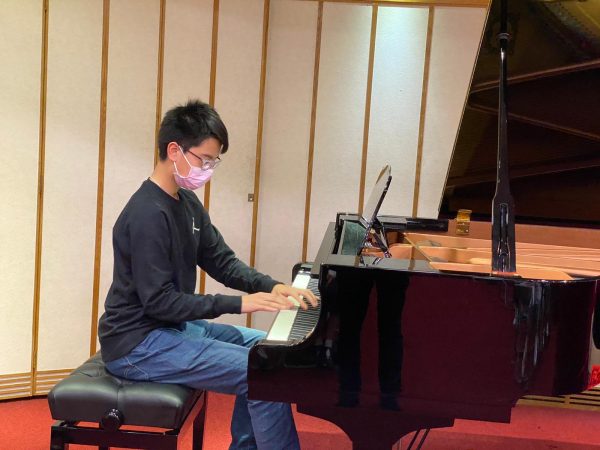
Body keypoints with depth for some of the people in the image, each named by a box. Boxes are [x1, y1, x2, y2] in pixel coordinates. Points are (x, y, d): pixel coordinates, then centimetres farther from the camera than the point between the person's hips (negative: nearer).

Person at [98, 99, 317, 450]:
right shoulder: (148, 214, -23)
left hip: (174, 326, 10)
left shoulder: (188, 203, 7)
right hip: (139, 344, -10)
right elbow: (158, 301, -24)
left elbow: (222, 262, 10)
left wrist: (272, 286, -7)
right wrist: (238, 303, -23)